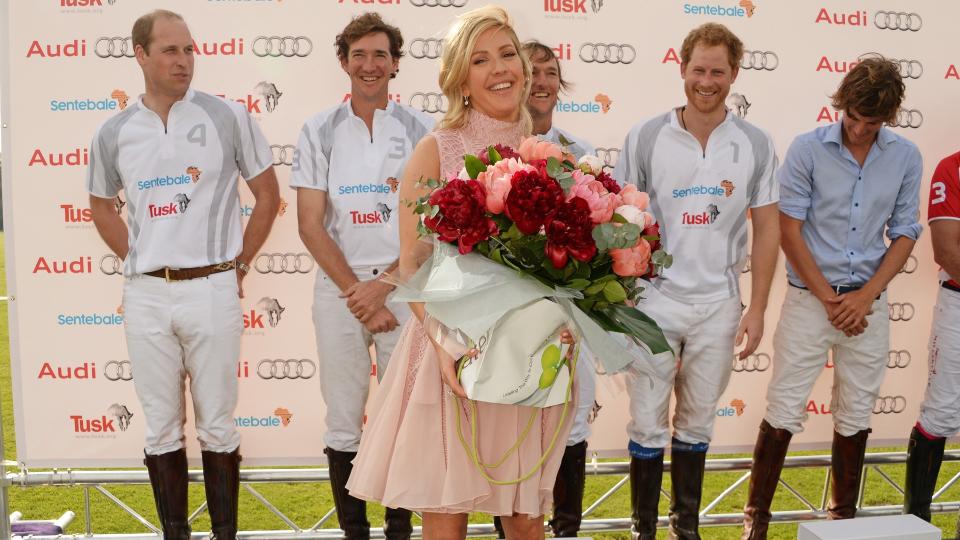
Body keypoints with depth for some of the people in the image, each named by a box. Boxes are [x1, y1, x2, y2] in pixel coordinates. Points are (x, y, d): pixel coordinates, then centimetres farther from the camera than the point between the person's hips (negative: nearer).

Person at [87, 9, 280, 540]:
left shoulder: (226, 117, -2)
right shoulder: (113, 132, 5)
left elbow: (268, 193, 5)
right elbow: (102, 205, 20)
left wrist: (240, 264, 3)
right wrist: (136, 260, 9)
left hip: (212, 289, -2)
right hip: (146, 295, 2)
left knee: (217, 425, 6)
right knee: (161, 427, 10)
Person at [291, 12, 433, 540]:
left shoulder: (420, 130, 3)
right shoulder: (319, 131, 4)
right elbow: (311, 224, -1)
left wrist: (384, 286, -11)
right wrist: (356, 292, -9)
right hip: (339, 288, 0)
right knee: (344, 423, 5)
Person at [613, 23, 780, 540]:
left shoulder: (756, 145, 1)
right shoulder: (646, 138, -3)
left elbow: (766, 229, 4)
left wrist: (757, 308, 0)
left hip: (718, 305, 2)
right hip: (654, 298, -1)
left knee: (698, 422, 13)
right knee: (647, 422, 4)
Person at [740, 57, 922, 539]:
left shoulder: (905, 157, 1)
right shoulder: (808, 149, -7)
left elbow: (905, 233, 5)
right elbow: (789, 229, -7)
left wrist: (866, 295, -7)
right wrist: (829, 299, -8)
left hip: (868, 303, 3)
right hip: (810, 298, -3)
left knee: (855, 416, 12)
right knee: (784, 410, 0)